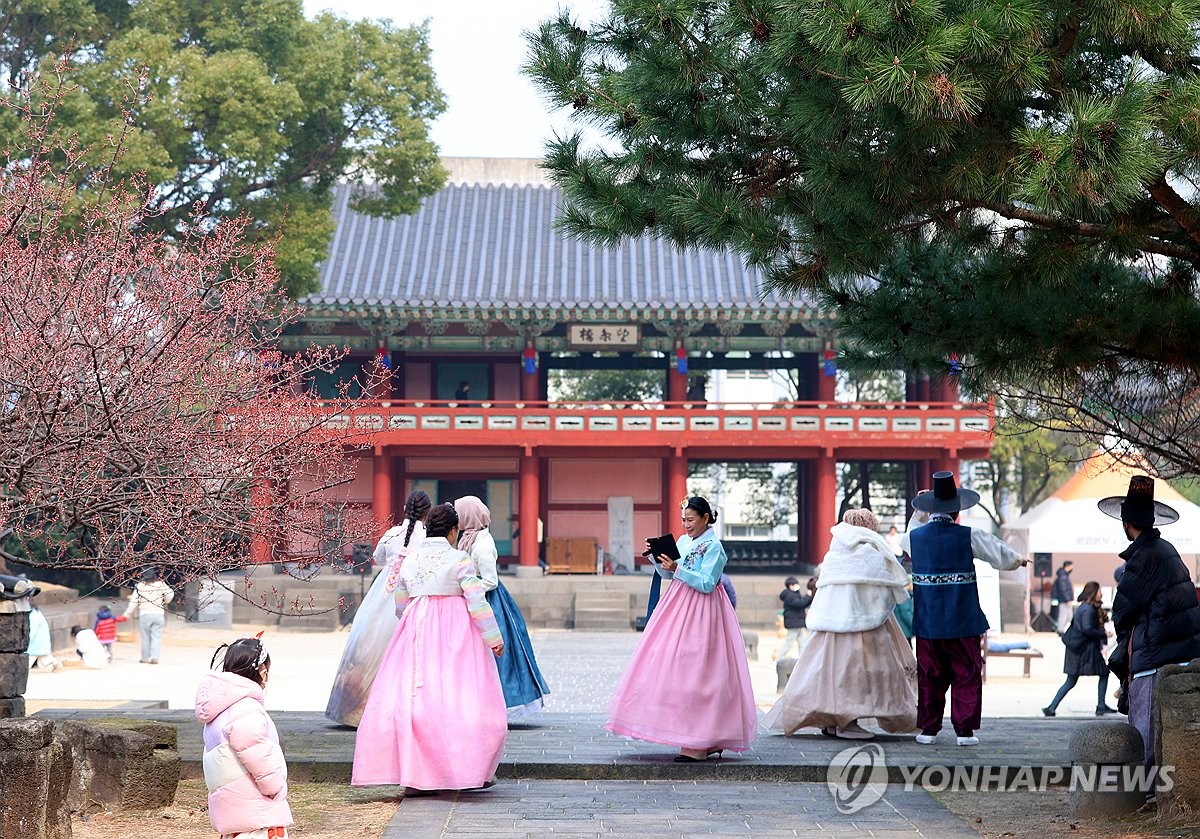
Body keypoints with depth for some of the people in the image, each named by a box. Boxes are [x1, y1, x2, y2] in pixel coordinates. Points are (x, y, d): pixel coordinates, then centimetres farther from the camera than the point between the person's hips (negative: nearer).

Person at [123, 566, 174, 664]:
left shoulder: (140, 586, -4)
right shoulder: (161, 585, -1)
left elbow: (133, 602, -4)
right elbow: (170, 595, -7)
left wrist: (127, 615, 5)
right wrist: (164, 602, 15)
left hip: (145, 615, -1)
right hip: (158, 614, 1)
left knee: (145, 637, 9)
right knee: (156, 637, 1)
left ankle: (145, 658, 15)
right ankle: (155, 657, -12)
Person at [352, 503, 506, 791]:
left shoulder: (408, 559, 9)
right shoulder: (460, 560, -6)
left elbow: (400, 605, 16)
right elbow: (477, 602, -10)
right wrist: (494, 638, -4)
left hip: (416, 630, 4)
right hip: (455, 631, -4)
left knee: (412, 697, 2)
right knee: (460, 696, 0)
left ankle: (414, 777, -2)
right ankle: (471, 771, 3)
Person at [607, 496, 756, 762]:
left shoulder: (713, 547, -10)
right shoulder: (683, 541, 13)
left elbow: (706, 584, -17)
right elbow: (667, 574, 16)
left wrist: (677, 569, -22)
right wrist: (657, 558, 0)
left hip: (701, 613, -8)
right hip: (680, 609, 8)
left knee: (695, 672, -10)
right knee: (672, 668, 6)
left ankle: (700, 743, -8)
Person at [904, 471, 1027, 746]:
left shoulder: (916, 536, 0)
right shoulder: (969, 537, -9)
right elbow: (1000, 554, 3)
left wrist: (919, 515, 37)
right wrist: (1018, 560, 25)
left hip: (928, 623, 3)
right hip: (963, 622, -3)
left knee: (930, 677, 10)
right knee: (967, 675, 5)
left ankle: (928, 729, 13)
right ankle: (965, 730, 4)